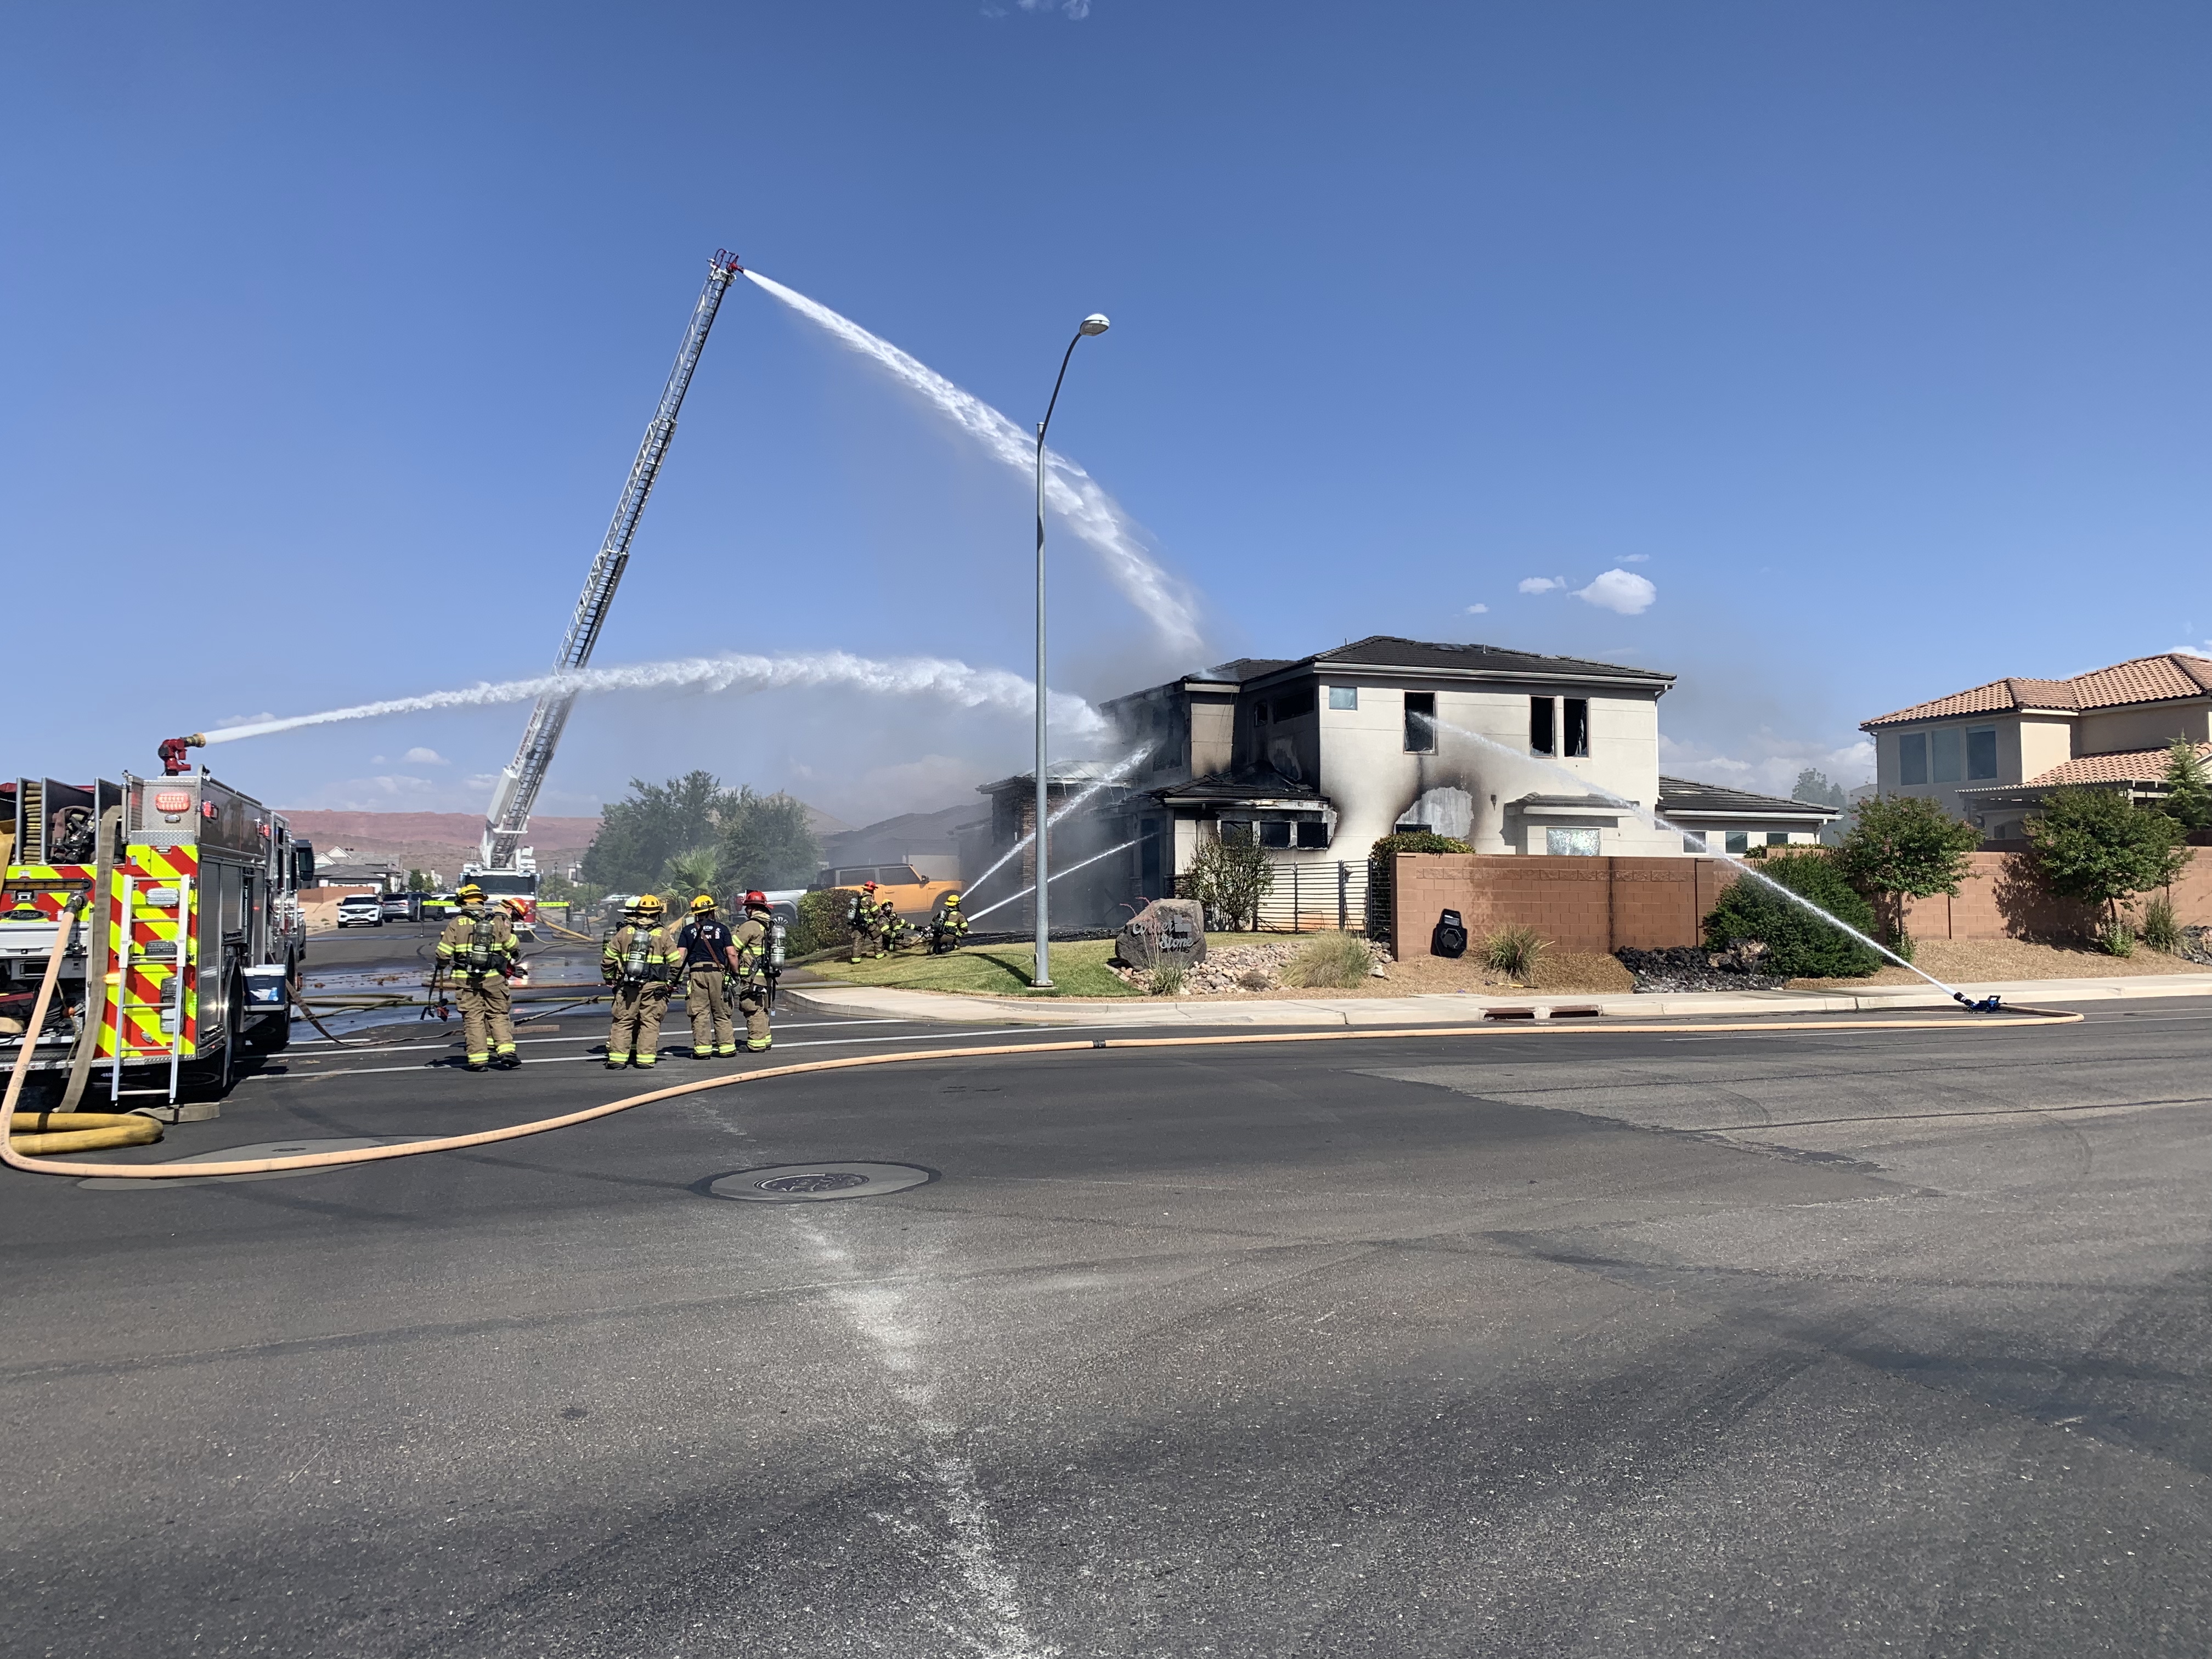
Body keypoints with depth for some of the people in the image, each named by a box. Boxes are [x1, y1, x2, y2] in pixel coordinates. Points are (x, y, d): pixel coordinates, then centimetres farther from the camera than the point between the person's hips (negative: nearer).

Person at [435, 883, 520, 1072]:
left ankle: (478, 1058, 2)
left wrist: (441, 968, 17)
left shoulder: (456, 923, -2)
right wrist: (513, 958, 24)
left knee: (473, 1018, 5)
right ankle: (506, 1050, -3)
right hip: (494, 978, 1)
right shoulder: (497, 921, 1)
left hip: (466, 979, -1)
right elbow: (512, 946, 2)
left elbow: (443, 952, -3)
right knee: (499, 1014, 10)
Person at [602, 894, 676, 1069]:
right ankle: (645, 1058, 4)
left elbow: (607, 959, 8)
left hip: (627, 986, 1)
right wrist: (671, 982, 13)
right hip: (654, 986, -1)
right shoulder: (662, 934, -1)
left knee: (623, 1021, 8)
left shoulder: (624, 932, 4)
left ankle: (617, 1058, 4)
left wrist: (609, 979, 22)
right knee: (650, 1022, 6)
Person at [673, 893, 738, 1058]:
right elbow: (731, 955, 1)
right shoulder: (721, 929, 6)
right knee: (721, 1013, 7)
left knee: (699, 1013, 2)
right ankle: (726, 1047, 6)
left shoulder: (687, 930, 7)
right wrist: (736, 973, 10)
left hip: (696, 972, 0)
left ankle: (702, 1048, -1)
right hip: (718, 972, 0)